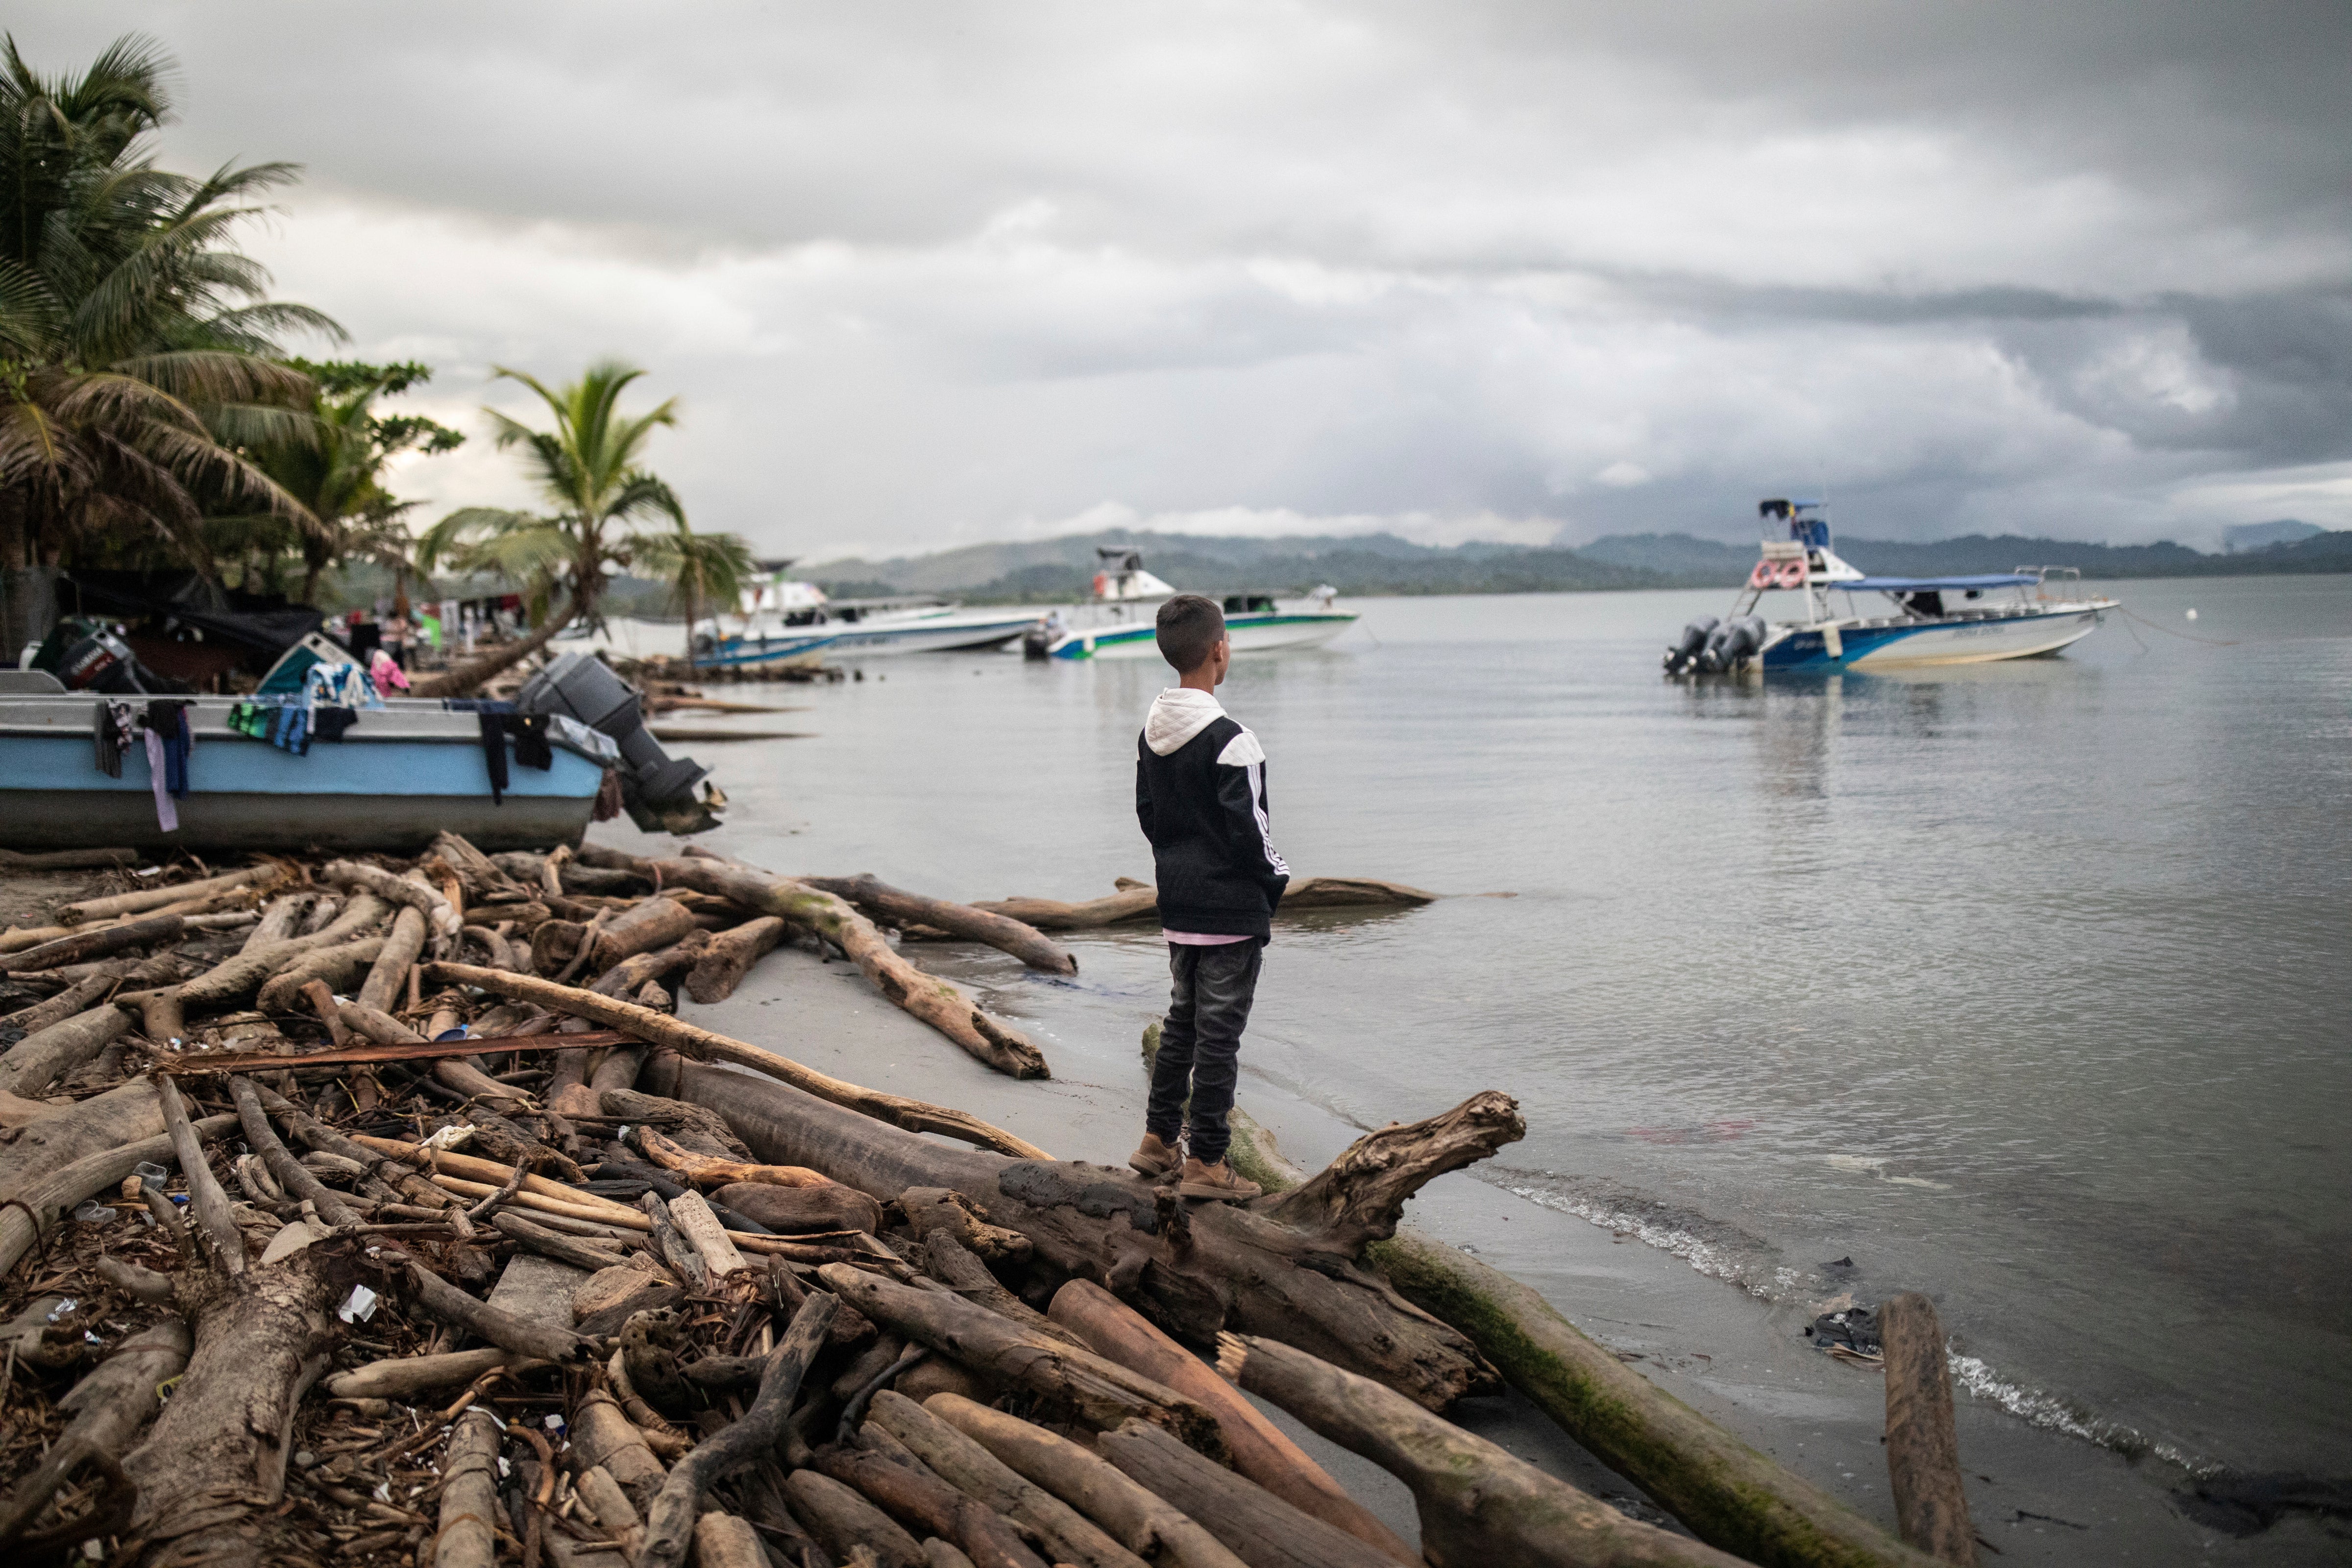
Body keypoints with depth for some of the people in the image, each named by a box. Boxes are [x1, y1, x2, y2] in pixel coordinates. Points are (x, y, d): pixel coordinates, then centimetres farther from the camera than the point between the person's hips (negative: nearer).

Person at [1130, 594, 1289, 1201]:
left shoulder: (1150, 734, 6)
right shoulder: (1229, 740, -20)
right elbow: (1248, 828, -19)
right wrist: (1276, 878, -2)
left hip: (1177, 906, 8)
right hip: (1231, 909, -8)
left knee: (1182, 1021, 20)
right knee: (1219, 1033, 0)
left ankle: (1157, 1140, 27)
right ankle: (1205, 1163, 6)